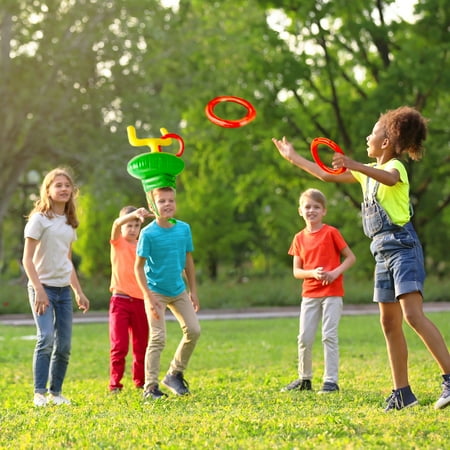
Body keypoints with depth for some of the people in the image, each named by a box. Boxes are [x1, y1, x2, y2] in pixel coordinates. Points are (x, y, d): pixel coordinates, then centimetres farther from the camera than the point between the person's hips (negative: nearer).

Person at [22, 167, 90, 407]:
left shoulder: (69, 222, 14)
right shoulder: (40, 219, -6)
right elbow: (27, 259, -10)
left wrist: (79, 292, 16)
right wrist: (38, 289, -19)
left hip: (64, 289, 6)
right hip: (43, 287, -6)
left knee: (64, 345, 3)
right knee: (46, 338, -18)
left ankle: (56, 392, 13)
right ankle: (39, 393, -12)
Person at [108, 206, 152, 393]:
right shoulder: (118, 243, 0)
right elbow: (116, 224, -22)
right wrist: (134, 214, -40)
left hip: (140, 301, 3)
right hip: (120, 300, -3)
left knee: (142, 345, 8)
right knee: (119, 346, -7)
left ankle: (141, 381, 21)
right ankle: (115, 384, 0)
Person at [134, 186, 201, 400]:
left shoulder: (184, 229, -1)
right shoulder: (148, 233, -14)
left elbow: (188, 261, 10)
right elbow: (139, 266, -11)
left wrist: (193, 291, 10)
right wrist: (149, 297, -16)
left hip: (179, 291, 5)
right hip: (156, 292, -5)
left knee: (193, 330, 0)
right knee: (158, 338, -8)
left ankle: (175, 374, 19)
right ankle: (150, 387, 2)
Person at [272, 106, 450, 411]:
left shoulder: (396, 166, -7)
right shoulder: (369, 172, 19)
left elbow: (390, 178, -34)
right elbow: (327, 175, 28)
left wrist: (354, 165, -50)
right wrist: (293, 157, 31)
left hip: (403, 246, -9)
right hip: (383, 251, 9)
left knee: (413, 315, -21)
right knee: (389, 322, 5)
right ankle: (402, 391, 8)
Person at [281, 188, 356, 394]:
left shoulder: (331, 233, -3)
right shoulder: (300, 238, 7)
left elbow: (351, 257, -1)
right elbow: (296, 271, 6)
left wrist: (336, 272, -16)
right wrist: (312, 273, -14)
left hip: (332, 293, -4)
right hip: (309, 294, 4)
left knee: (329, 336, -6)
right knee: (304, 338, 4)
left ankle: (331, 381, -1)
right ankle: (304, 379, 19)